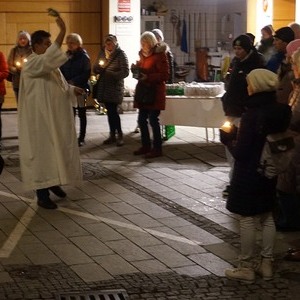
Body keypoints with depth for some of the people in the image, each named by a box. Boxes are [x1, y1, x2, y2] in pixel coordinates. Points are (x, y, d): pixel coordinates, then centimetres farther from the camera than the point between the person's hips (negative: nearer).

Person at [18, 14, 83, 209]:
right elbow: (48, 57, -37)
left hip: (56, 116, 9)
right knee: (43, 152, -5)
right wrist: (63, 31, -41)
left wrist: (73, 90, 1)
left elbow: (59, 85, 21)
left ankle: (53, 183, 32)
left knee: (57, 150, 16)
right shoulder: (32, 64, -16)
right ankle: (42, 194, 1)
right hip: (41, 118, -9)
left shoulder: (49, 64, 13)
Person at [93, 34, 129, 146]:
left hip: (115, 87, -5)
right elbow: (95, 69, 13)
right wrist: (99, 68, -10)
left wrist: (111, 74, -22)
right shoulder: (102, 53, 10)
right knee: (109, 111, 9)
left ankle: (119, 135, 1)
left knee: (113, 111, -9)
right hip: (104, 87, 5)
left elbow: (125, 72, -13)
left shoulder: (121, 54, -7)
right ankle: (112, 135, 17)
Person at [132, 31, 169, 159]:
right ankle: (146, 146, 22)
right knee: (141, 119, 10)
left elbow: (165, 75, -16)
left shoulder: (160, 55, -12)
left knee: (153, 120, -6)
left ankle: (157, 148, 3)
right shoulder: (143, 54, 12)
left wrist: (148, 77, -22)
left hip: (155, 92, -8)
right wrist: (136, 68, 4)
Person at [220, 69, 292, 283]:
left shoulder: (252, 115, -22)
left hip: (249, 175, -7)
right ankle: (266, 264, 23)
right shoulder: (280, 111, -1)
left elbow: (240, 152, -19)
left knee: (247, 220, 2)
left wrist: (227, 138, 0)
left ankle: (247, 267, 11)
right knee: (267, 218, 15)